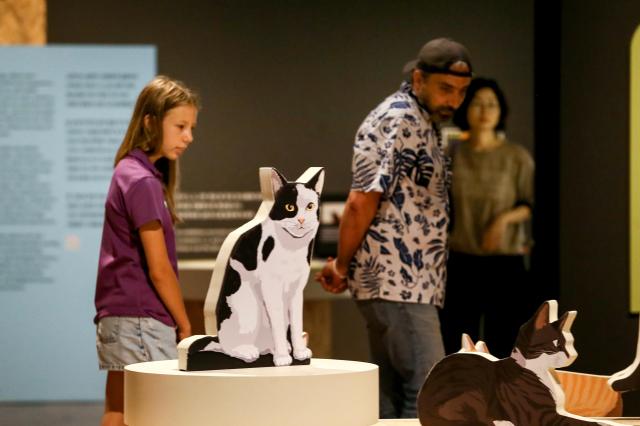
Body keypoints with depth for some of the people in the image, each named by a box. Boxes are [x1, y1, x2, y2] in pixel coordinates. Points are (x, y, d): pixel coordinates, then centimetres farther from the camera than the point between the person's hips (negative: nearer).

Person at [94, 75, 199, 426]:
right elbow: (158, 269, -14)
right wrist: (186, 326, -4)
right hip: (141, 321, -10)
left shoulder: (129, 172, 14)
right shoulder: (142, 181, -14)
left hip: (117, 318, 10)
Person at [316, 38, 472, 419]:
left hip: (410, 283, 10)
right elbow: (362, 202, -17)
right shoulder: (399, 120, -13)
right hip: (398, 284, -10)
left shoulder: (421, 122, 19)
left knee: (393, 399, 9)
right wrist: (342, 268, -6)